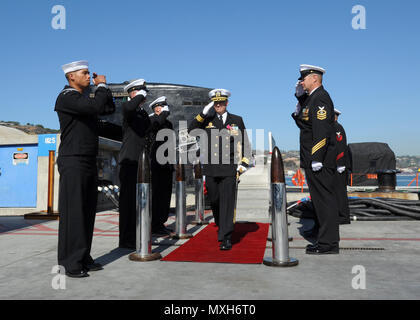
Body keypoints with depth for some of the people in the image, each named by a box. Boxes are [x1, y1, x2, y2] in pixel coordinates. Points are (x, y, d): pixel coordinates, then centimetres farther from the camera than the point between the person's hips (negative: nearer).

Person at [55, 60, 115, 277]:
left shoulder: (85, 99, 19)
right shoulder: (66, 97, -10)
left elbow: (110, 109, 20)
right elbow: (95, 106, -24)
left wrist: (102, 87, 11)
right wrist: (102, 86, -8)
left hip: (89, 163, 9)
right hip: (73, 163, -9)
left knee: (87, 212, 9)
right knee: (73, 213, -5)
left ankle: (84, 258, 17)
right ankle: (71, 264, 2)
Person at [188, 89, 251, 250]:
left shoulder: (237, 120, 10)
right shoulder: (207, 120, 11)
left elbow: (245, 143, 12)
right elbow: (191, 131, 0)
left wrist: (243, 163, 3)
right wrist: (203, 114, -5)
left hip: (229, 169, -2)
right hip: (211, 170, 2)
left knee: (227, 202, -7)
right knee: (214, 201, 12)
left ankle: (226, 238, -3)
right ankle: (222, 227, 36)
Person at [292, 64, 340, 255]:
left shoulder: (320, 98, -13)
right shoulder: (310, 98, 19)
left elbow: (322, 131, -21)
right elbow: (301, 121, 20)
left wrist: (316, 159, -23)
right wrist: (300, 98, 12)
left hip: (320, 162, -10)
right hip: (313, 160, 10)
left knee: (324, 200, -4)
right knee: (320, 200, 14)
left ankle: (328, 244, 4)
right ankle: (324, 240, 24)